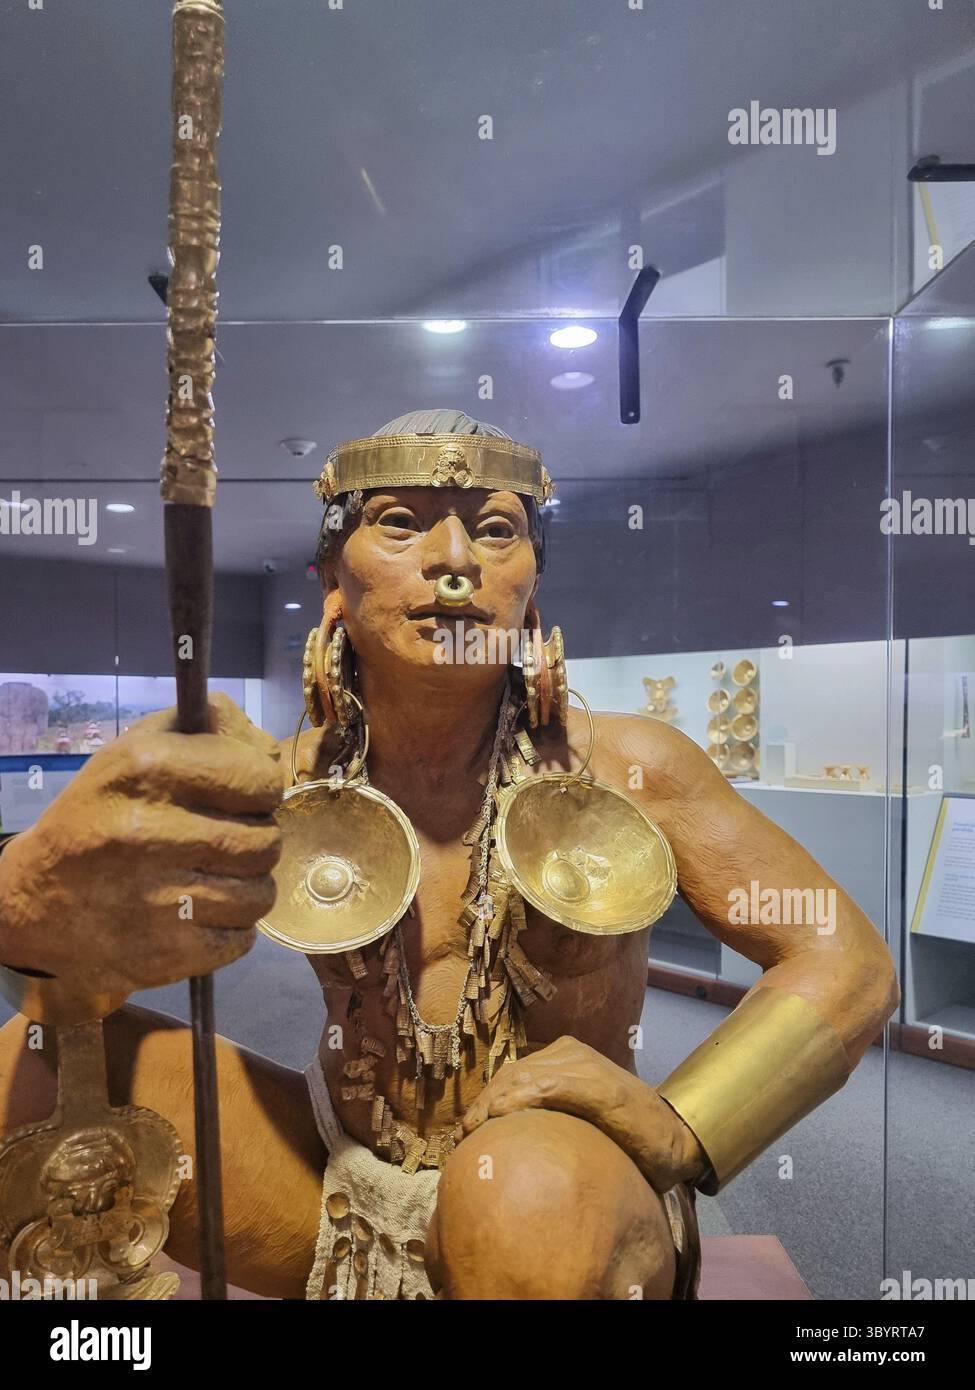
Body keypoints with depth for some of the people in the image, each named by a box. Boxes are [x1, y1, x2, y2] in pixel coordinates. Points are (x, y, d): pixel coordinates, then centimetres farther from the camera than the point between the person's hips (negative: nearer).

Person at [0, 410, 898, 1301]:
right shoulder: (279, 783, -7)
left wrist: (677, 1129, -25)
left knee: (531, 1182, -37)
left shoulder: (624, 767, -13)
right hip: (348, 1189, 3)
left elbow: (852, 962, -9)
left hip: (573, 1199, -1)